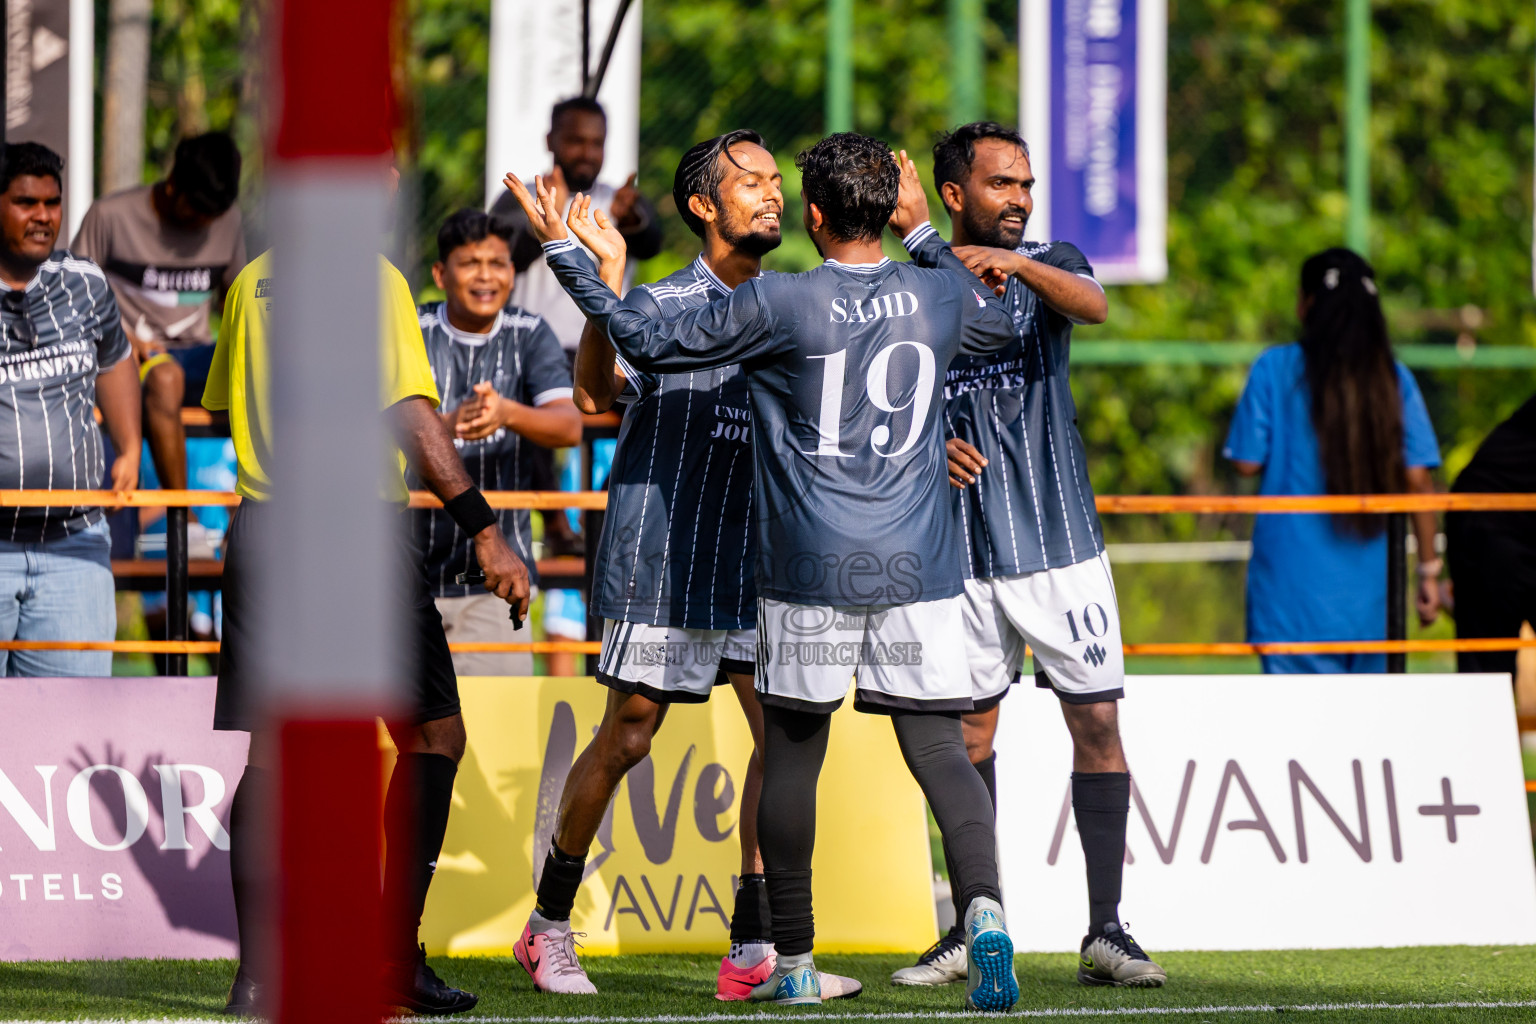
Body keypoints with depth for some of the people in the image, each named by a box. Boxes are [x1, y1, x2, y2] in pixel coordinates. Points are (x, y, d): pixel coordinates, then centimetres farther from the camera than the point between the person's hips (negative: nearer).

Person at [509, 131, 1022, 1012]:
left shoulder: (777, 303, -7)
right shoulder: (941, 296, 4)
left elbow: (651, 346, -2)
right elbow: (1009, 322, 28)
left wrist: (566, 252, 6)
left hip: (810, 574, -2)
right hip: (919, 573, 2)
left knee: (792, 753, 11)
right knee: (939, 749, -1)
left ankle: (795, 961, 15)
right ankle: (985, 907, -26)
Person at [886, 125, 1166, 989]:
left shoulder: (1051, 265, 2)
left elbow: (1094, 304, -21)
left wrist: (1018, 264, -38)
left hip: (1061, 541, -1)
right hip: (964, 549, 1)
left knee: (1098, 721, -5)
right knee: (970, 728, 5)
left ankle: (1105, 929, -1)